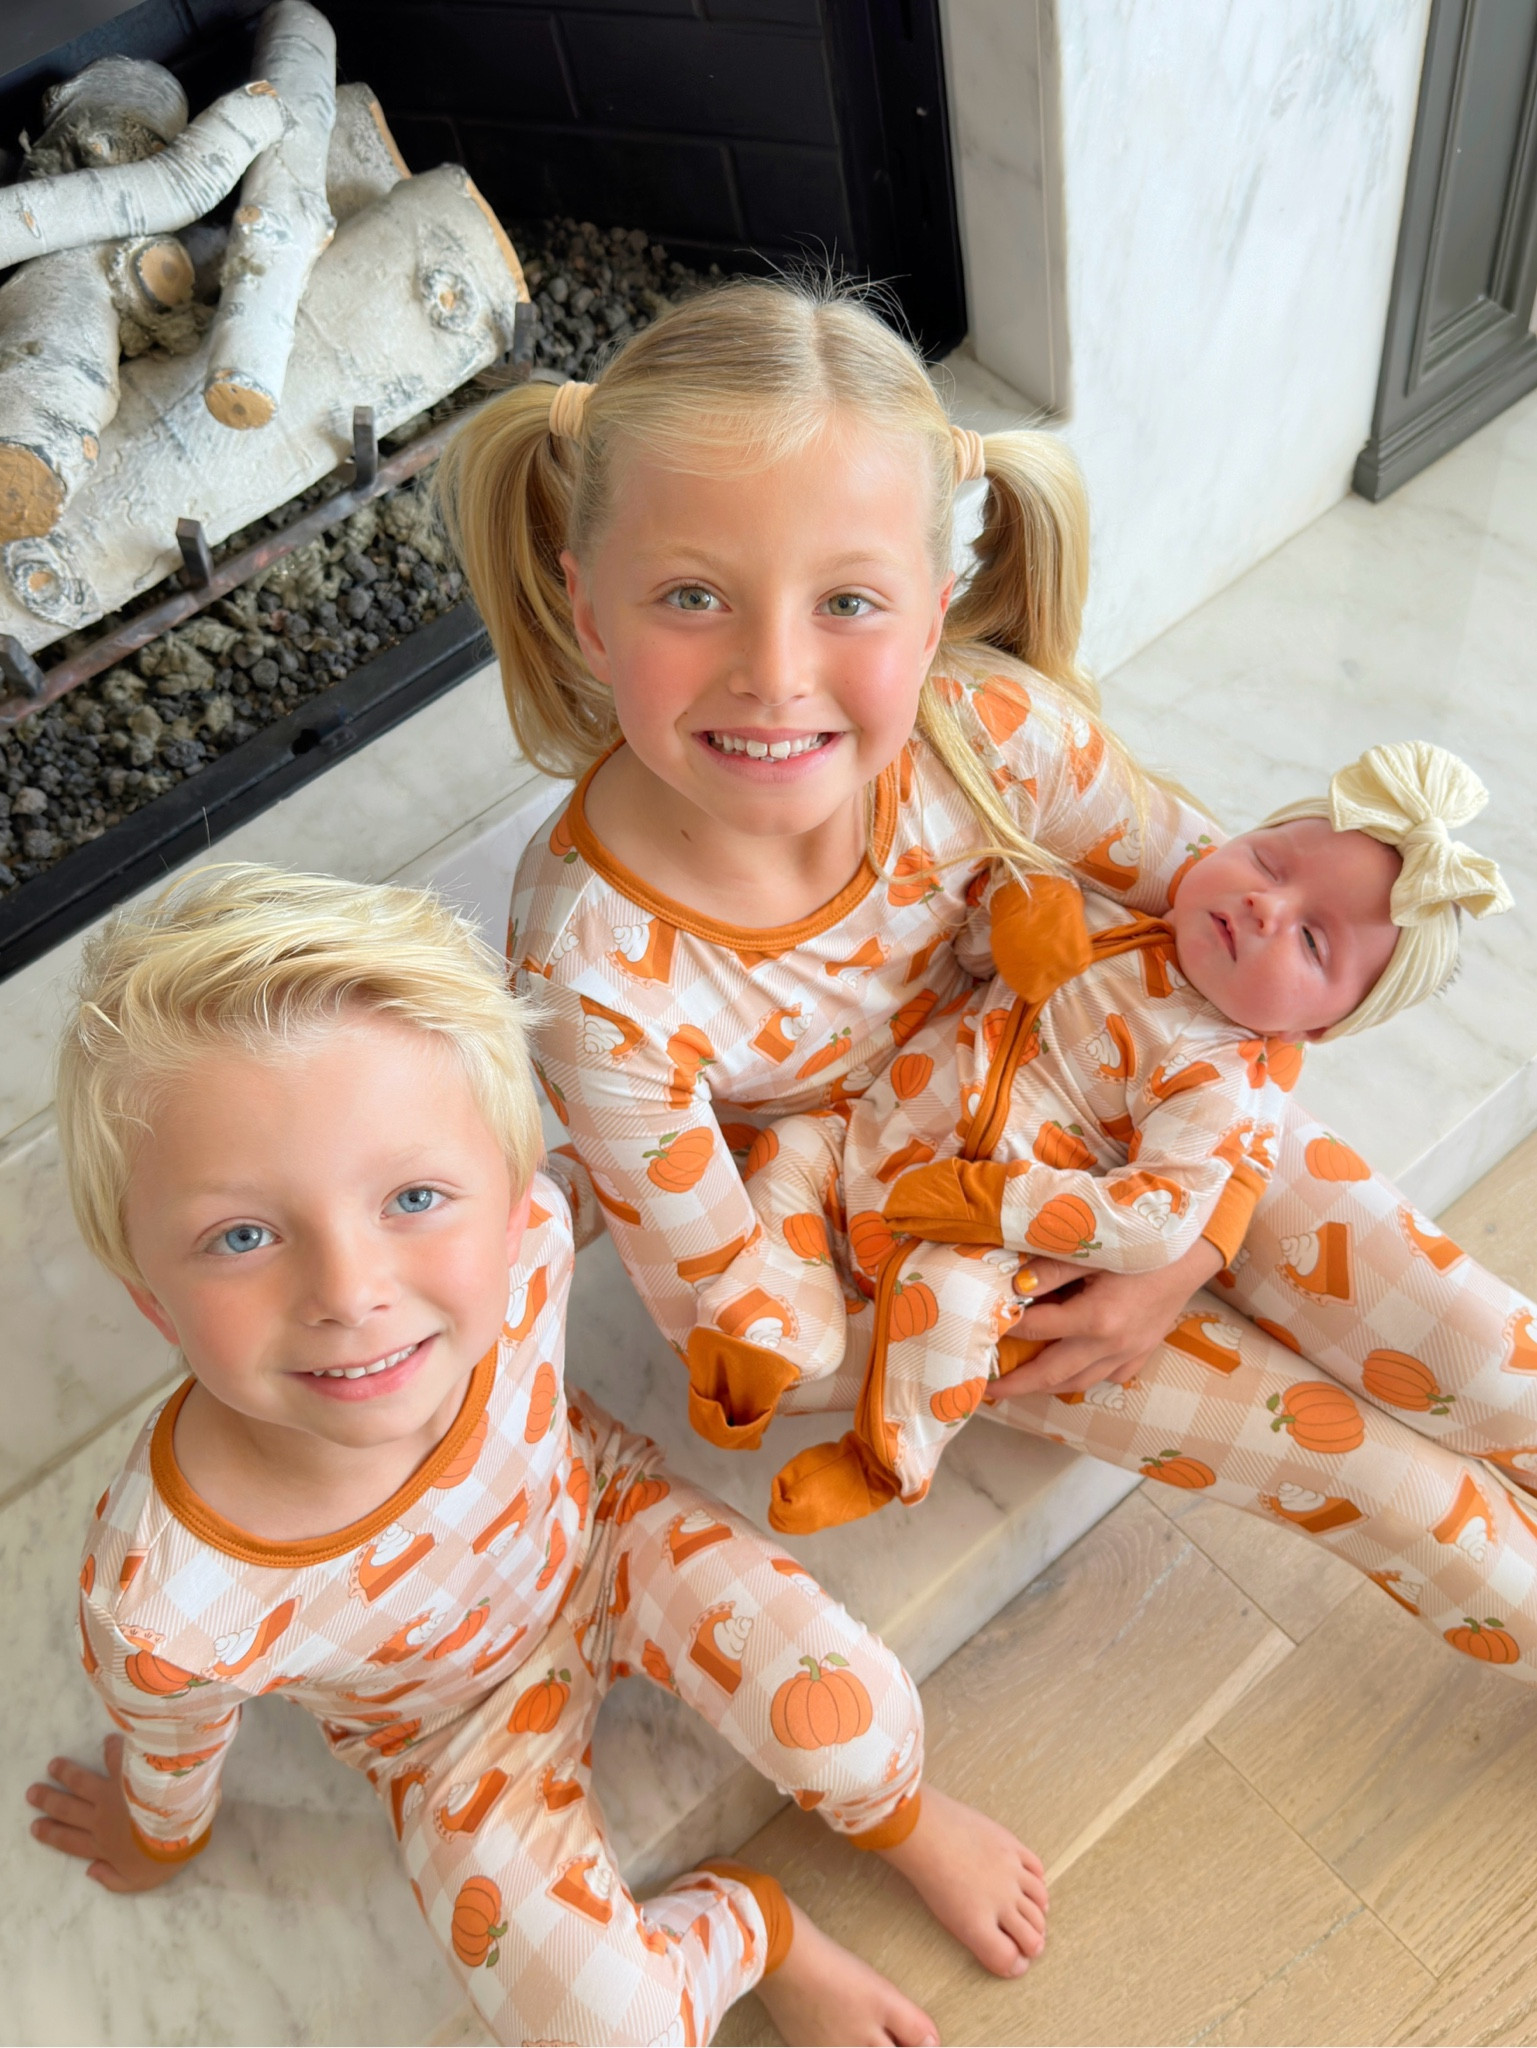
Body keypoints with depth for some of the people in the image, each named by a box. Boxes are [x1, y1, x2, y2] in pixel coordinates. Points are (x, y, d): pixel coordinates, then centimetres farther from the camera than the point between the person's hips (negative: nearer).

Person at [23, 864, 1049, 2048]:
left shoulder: (525, 1236, -35)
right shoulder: (159, 1602, -39)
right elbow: (174, 1744, -12)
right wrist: (163, 1834, 11)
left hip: (597, 1522, 2)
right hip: (460, 1725, -1)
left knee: (844, 1715, -19)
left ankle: (909, 1822, 18)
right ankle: (755, 1927, 17)